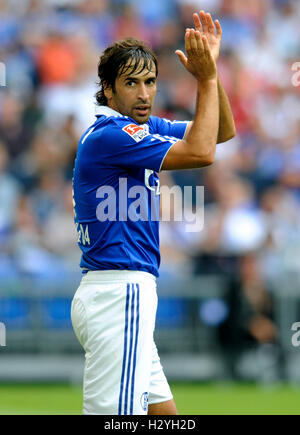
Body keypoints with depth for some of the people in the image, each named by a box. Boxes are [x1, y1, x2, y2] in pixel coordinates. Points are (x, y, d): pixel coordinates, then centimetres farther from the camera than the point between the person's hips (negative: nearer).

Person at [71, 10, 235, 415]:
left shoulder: (143, 127, 16)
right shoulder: (108, 136, -13)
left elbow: (222, 131, 21)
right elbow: (201, 151, -15)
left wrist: (210, 67, 7)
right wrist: (207, 78, -7)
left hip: (124, 293, 10)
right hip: (117, 291, -10)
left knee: (162, 412, 12)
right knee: (114, 412, -14)